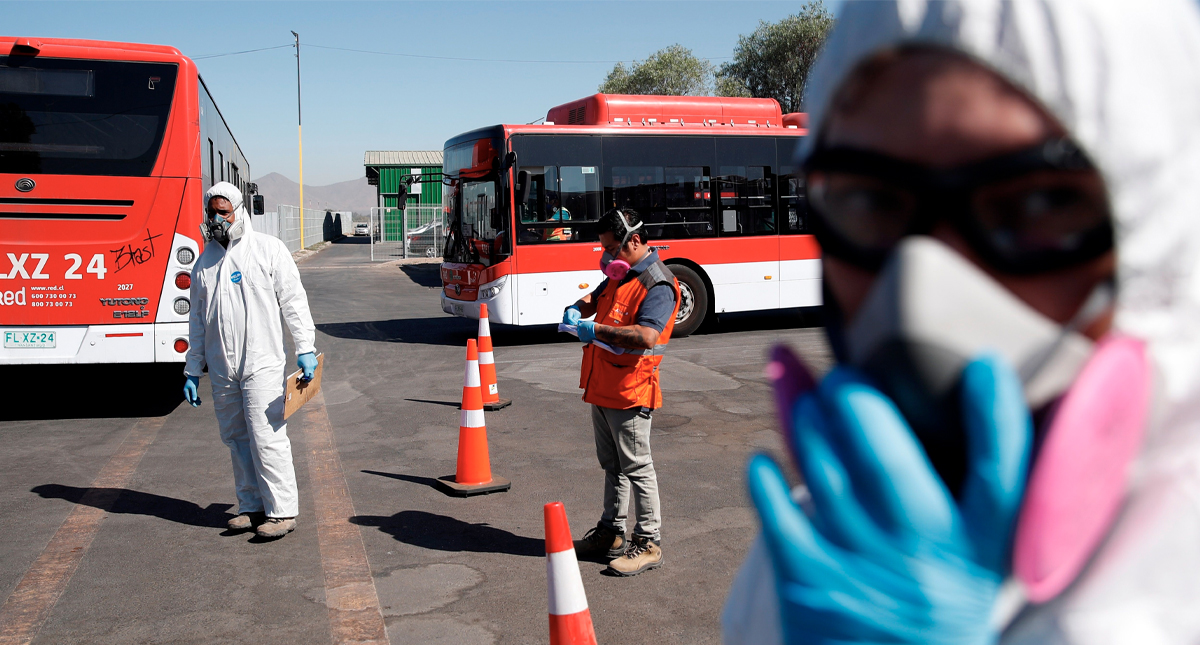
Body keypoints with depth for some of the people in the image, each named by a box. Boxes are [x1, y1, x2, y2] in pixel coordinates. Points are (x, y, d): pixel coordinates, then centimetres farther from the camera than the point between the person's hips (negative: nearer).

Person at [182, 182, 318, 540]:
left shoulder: (268, 248, 1)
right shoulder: (205, 261, 15)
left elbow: (293, 299, -2)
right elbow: (197, 319, 19)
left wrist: (305, 349, -10)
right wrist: (193, 370, 15)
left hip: (261, 363, -5)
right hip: (221, 369, 5)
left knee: (266, 436, -9)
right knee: (236, 438, 9)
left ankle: (282, 510, -2)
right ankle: (252, 507, 20)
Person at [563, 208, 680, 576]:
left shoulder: (658, 285, -17)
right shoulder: (619, 274, 13)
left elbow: (646, 336, -32)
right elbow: (594, 300, 29)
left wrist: (597, 330, -26)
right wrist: (576, 311, 5)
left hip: (630, 393, -9)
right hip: (601, 389, 9)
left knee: (637, 468, -1)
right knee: (612, 466, 19)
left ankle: (648, 543, 10)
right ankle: (611, 533, 31)